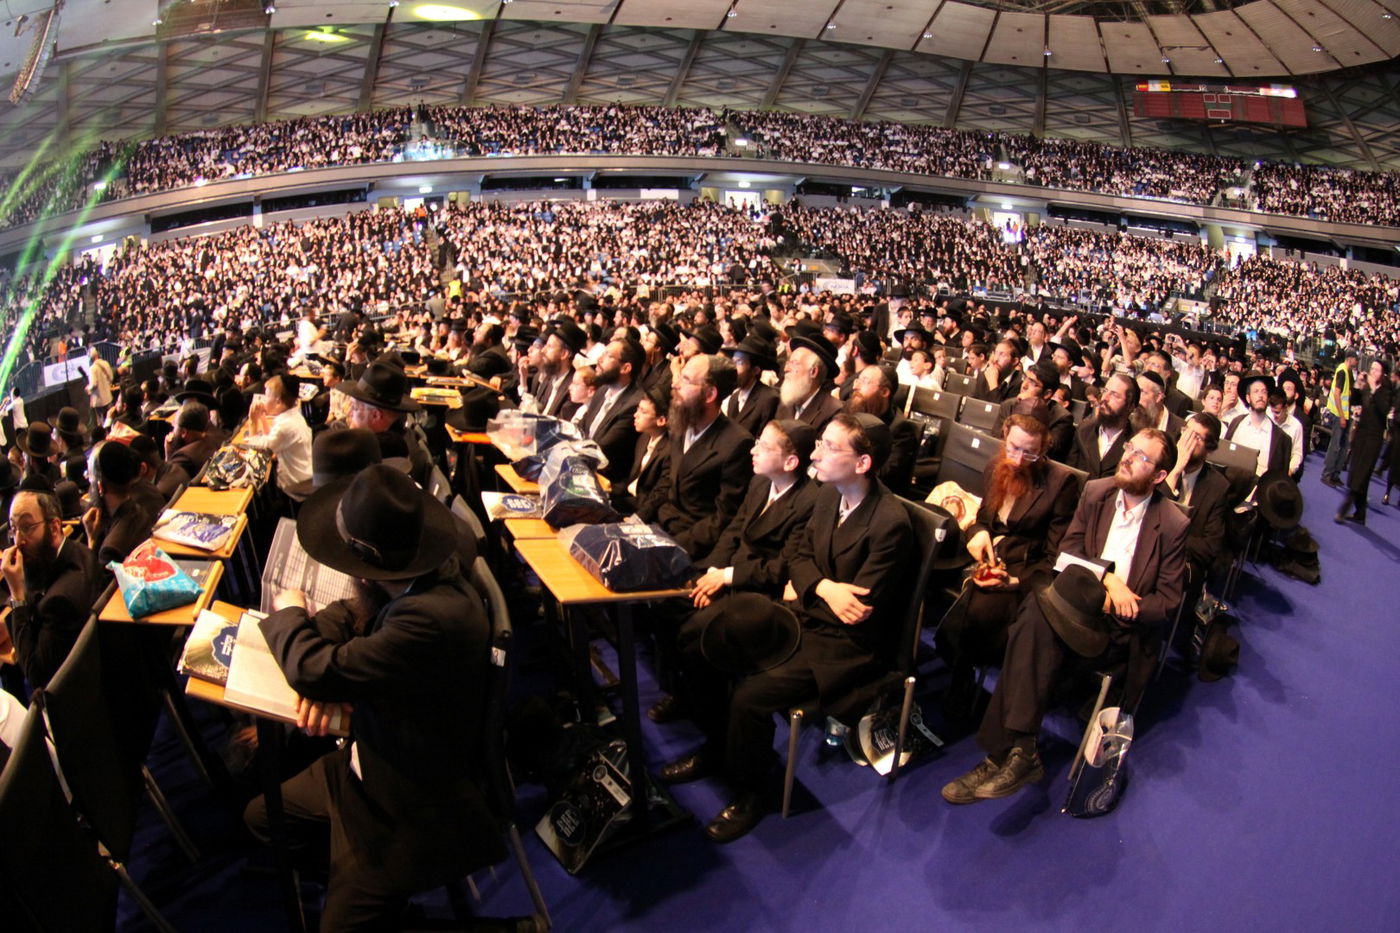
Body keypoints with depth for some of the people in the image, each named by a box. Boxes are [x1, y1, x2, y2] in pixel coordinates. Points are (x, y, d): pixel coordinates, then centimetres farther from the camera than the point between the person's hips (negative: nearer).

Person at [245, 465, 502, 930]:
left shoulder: (435, 617, -39)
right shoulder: (414, 577, -11)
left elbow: (315, 668, -30)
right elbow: (350, 613, 7)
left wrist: (289, 613, -7)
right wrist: (325, 675, -14)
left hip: (405, 812, -9)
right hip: (369, 755, 9)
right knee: (261, 817, 21)